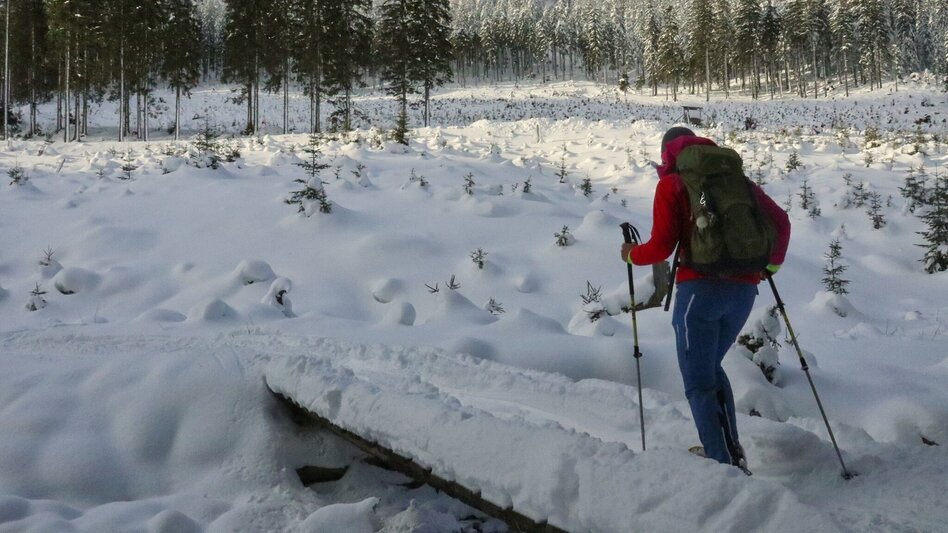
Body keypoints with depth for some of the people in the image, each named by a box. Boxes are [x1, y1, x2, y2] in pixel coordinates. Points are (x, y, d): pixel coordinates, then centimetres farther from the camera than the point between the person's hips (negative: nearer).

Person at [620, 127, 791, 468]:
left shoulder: (671, 185, 1)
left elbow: (661, 247, -8)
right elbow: (780, 221, 13)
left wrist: (632, 255, 12)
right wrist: (772, 264, 27)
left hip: (700, 289, -6)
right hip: (744, 289, 6)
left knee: (699, 384, 2)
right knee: (710, 367, 25)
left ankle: (726, 466, -6)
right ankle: (731, 451, 22)